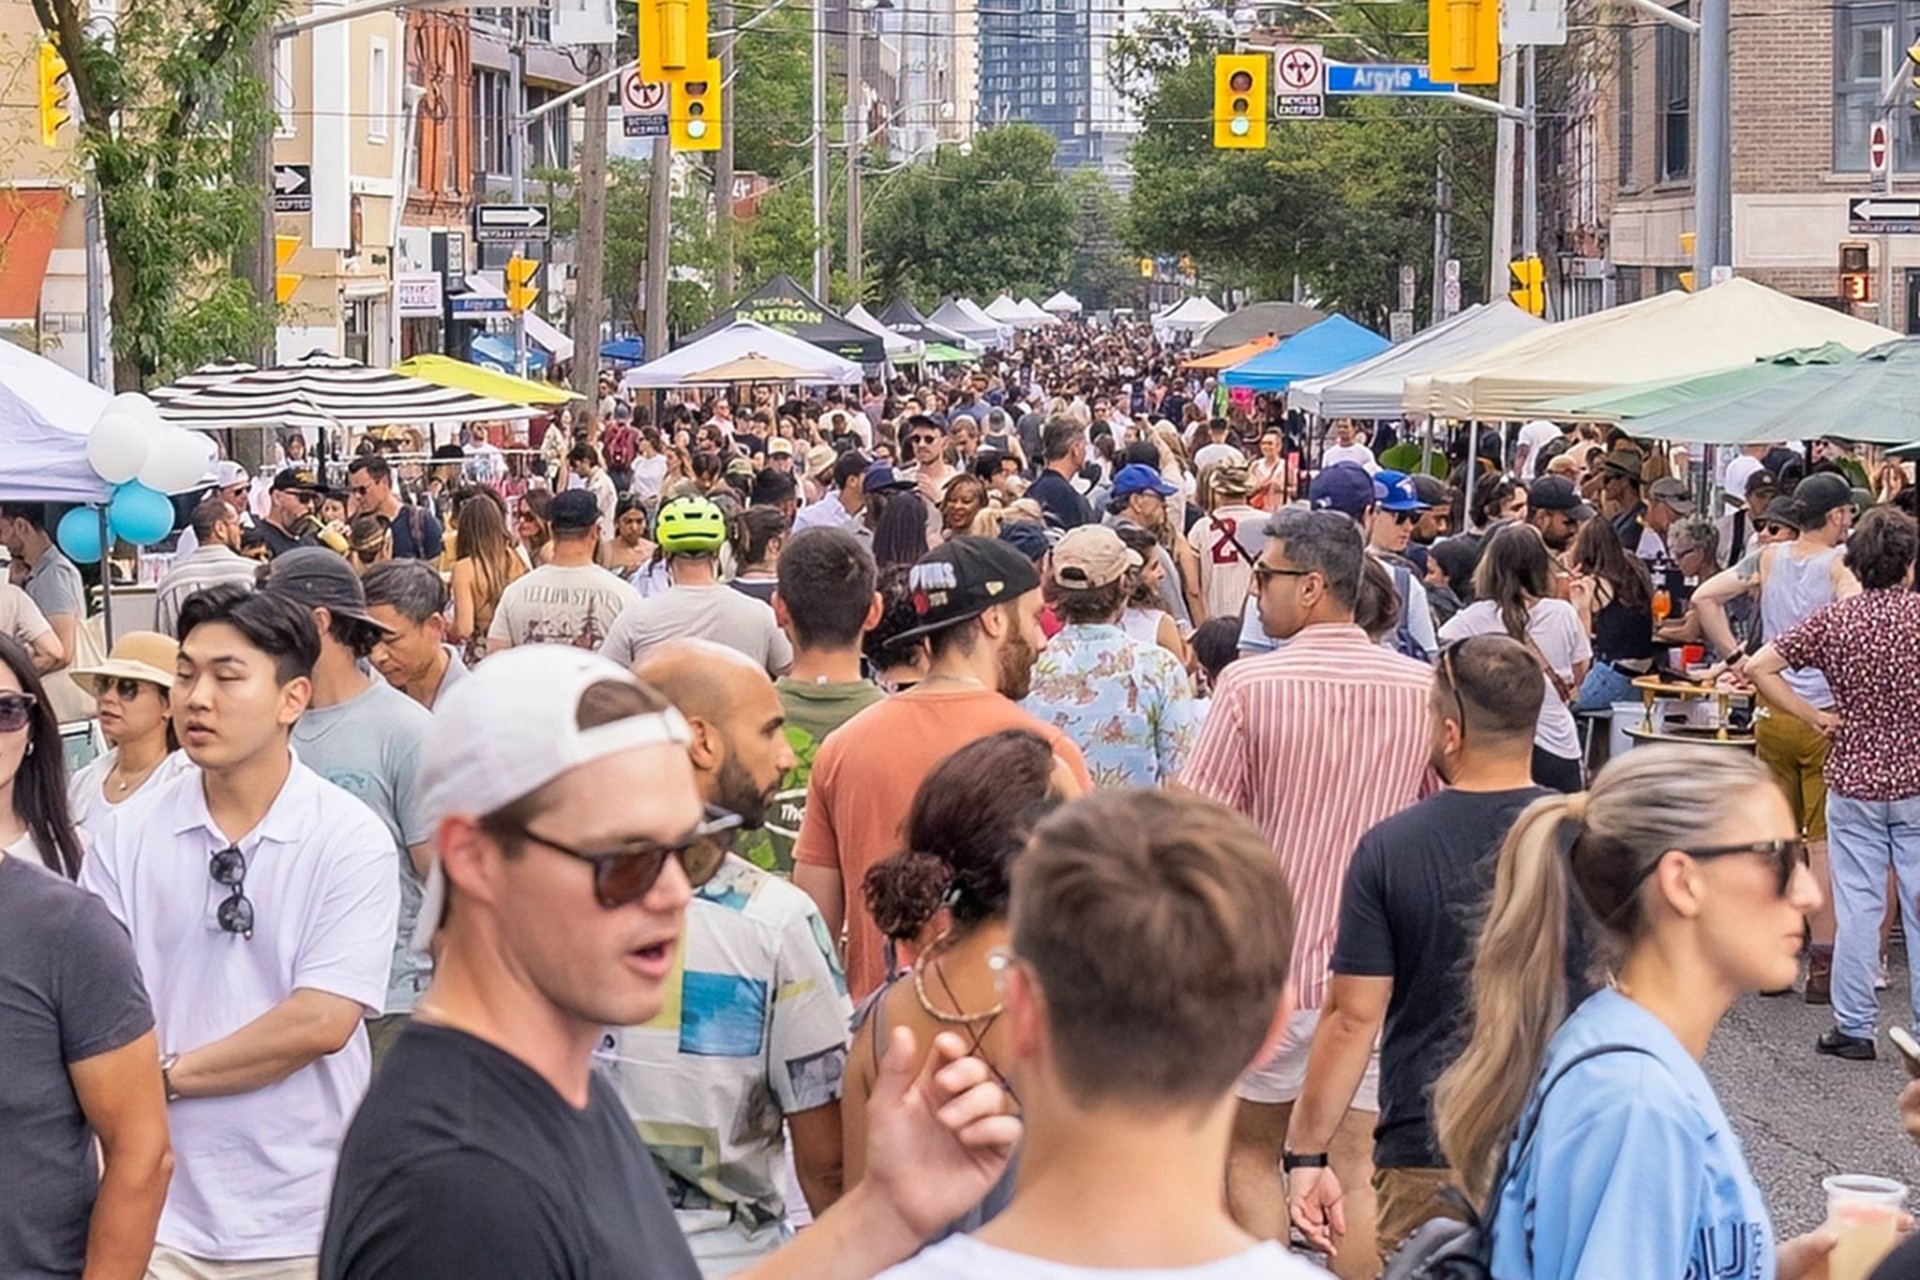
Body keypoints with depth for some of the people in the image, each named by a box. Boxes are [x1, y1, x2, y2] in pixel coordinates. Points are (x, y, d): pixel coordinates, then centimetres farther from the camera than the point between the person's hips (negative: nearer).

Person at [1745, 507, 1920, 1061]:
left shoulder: (1832, 620, -4)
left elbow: (1758, 667, -9)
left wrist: (1815, 716, -3)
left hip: (1853, 780, 1)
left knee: (1857, 906, 6)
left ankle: (1854, 1028, 9)